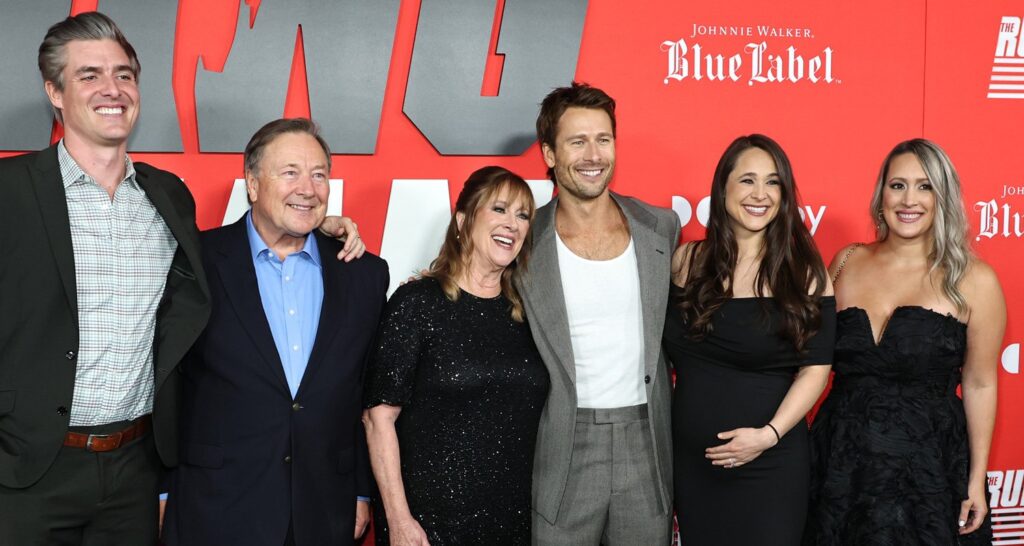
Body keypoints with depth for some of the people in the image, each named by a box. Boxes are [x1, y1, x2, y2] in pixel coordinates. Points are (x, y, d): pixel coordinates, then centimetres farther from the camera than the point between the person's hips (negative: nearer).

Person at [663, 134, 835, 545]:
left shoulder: (803, 271, -4)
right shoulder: (686, 261, 3)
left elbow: (815, 368, -6)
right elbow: (666, 353, 12)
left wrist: (769, 434, -17)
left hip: (770, 465, -3)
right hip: (691, 463, 3)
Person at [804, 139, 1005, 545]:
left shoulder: (974, 280, -6)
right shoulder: (847, 263, 3)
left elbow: (979, 384, -1)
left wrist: (977, 480, 0)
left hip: (926, 466, -3)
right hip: (841, 462, 3)